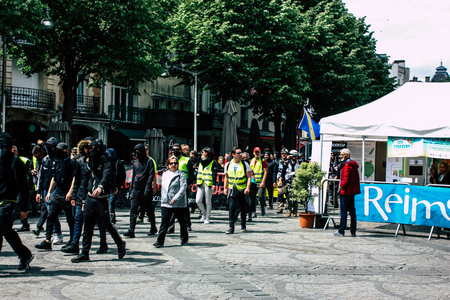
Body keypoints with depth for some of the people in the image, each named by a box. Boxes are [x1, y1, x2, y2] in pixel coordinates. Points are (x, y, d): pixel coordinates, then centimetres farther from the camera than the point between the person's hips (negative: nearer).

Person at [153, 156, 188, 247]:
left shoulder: (181, 174, -5)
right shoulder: (164, 174, 12)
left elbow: (183, 188, -14)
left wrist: (175, 198, -21)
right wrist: (163, 197, 13)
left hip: (179, 203, -4)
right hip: (165, 203, 4)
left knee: (182, 221, 11)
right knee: (164, 221, -4)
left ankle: (184, 238, 27)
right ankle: (160, 241, -6)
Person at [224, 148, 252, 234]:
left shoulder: (244, 164, 0)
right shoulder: (228, 165, 6)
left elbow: (249, 177, -3)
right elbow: (226, 177, 15)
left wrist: (248, 188, -14)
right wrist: (225, 188, 8)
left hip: (242, 190, -1)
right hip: (232, 190, 1)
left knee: (243, 208, 10)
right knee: (231, 208, -9)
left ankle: (243, 226, 25)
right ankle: (231, 227, -10)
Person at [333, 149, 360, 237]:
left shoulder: (347, 165, -14)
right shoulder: (354, 165, 17)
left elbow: (346, 179, -21)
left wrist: (341, 186, -9)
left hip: (345, 191, -10)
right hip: (352, 191, 10)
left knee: (343, 212, -5)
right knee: (352, 211, 9)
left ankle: (341, 231, -2)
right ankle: (353, 231, 11)